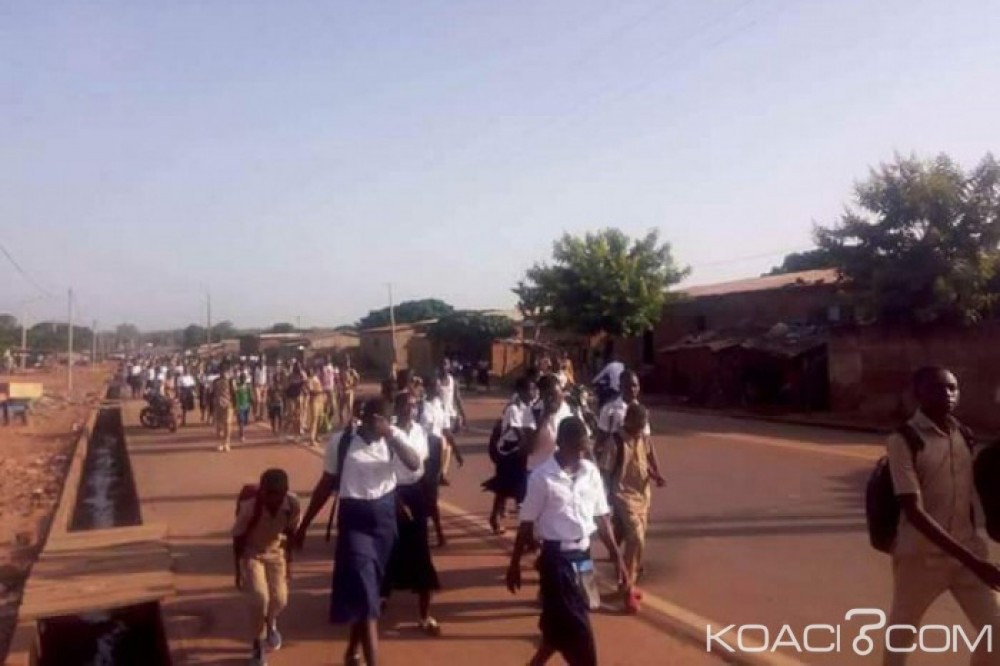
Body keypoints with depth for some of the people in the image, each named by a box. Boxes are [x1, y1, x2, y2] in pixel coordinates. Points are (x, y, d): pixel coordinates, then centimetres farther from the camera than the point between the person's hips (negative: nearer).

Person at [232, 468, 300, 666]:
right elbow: (238, 539, -18)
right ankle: (257, 645, 8)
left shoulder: (293, 504, -26)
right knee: (259, 597, -16)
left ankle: (270, 623, 38)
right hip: (251, 554, -3)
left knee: (280, 599, 1)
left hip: (276, 553, 3)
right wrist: (238, 571, -12)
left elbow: (290, 532, -7)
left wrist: (289, 561, 0)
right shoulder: (249, 508, -34)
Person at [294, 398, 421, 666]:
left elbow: (415, 465, -20)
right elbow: (327, 484, 0)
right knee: (365, 591, -9)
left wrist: (391, 435, -29)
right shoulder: (340, 442, -9)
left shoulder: (394, 437, -4)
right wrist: (304, 524, 3)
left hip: (385, 515, 3)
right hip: (354, 518, -3)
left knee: (367, 586, 16)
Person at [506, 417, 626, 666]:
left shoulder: (591, 472, 1)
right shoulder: (542, 477, -14)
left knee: (561, 621, 18)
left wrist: (617, 556, 8)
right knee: (576, 627, -1)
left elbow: (601, 517, 8)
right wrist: (514, 564, -2)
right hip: (556, 557, -5)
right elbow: (527, 524, -7)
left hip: (583, 554, 6)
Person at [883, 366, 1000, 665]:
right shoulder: (903, 441, -17)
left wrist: (973, 549, 16)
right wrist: (971, 560, -26)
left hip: (966, 552, 6)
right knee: (901, 634, 10)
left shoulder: (962, 436, 3)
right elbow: (914, 512, -22)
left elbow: (968, 496, 14)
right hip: (921, 555, -5)